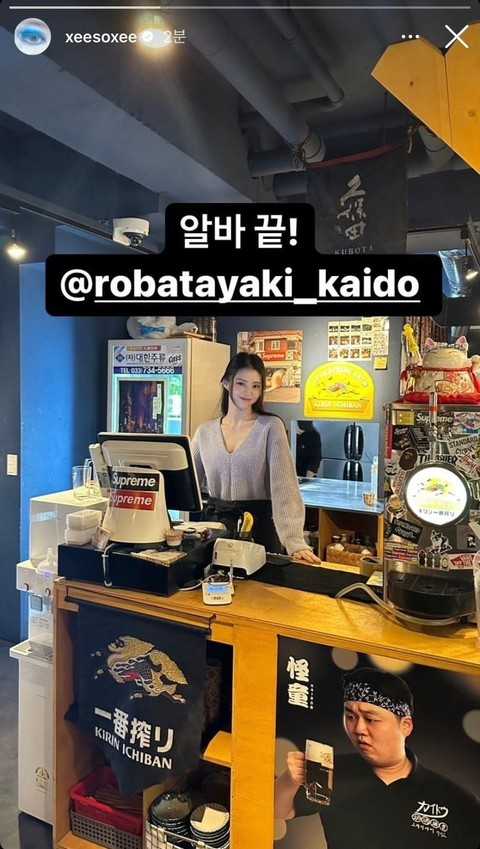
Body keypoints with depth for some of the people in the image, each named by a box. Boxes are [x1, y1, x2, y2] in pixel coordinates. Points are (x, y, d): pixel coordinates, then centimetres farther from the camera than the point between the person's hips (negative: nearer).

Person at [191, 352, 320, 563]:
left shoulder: (271, 427, -6)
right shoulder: (205, 432, 5)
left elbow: (283, 485, -15)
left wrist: (295, 542, -25)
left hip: (258, 525, -3)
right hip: (214, 523, 3)